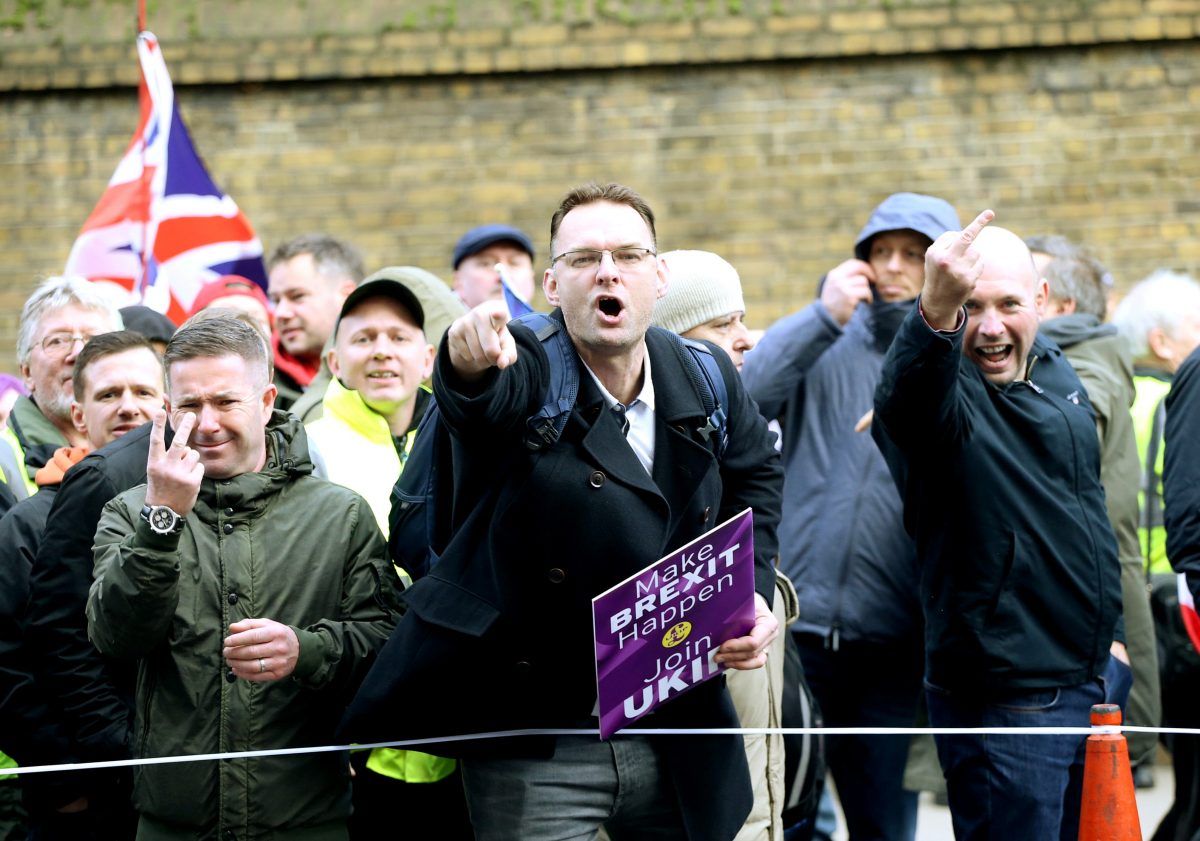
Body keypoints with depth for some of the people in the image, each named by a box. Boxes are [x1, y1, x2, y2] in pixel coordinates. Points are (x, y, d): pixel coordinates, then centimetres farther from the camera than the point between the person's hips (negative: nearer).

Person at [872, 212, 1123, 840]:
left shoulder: (1057, 373, 8)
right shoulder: (938, 392, -17)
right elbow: (907, 396, -44)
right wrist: (936, 313, -65)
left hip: (1086, 678, 8)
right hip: (1004, 694, -8)